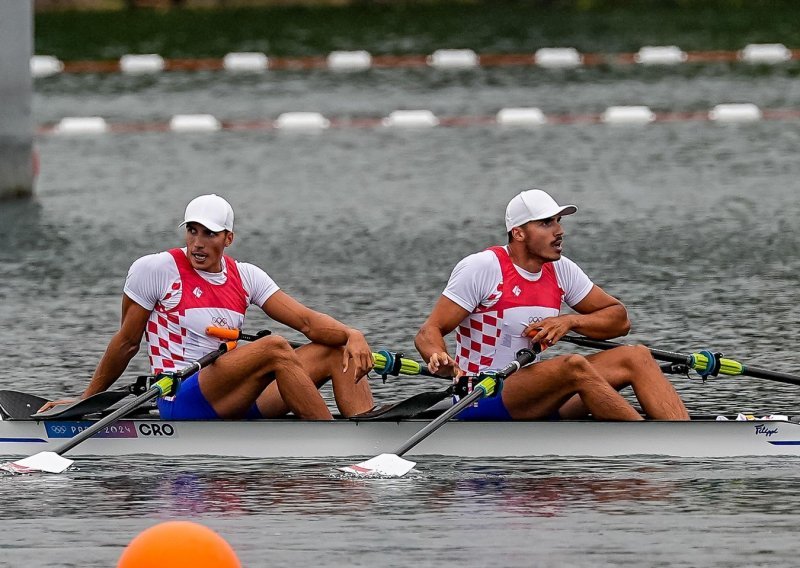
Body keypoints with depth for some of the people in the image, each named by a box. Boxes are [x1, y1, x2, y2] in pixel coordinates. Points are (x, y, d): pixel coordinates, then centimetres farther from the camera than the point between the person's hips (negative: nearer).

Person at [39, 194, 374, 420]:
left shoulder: (245, 277, 13)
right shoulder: (155, 270, -1)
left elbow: (306, 321, 5)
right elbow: (126, 343, 7)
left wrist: (352, 335, -15)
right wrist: (86, 400, 12)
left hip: (236, 403, 7)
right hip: (182, 405, -7)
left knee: (337, 351, -7)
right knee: (273, 348, -31)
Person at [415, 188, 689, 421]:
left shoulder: (560, 270, 10)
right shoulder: (482, 268, -9)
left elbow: (619, 319, 16)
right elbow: (429, 332, -12)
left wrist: (569, 321, -5)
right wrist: (440, 360, -36)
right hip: (481, 405, -7)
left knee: (636, 357, -9)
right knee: (574, 366, -33)